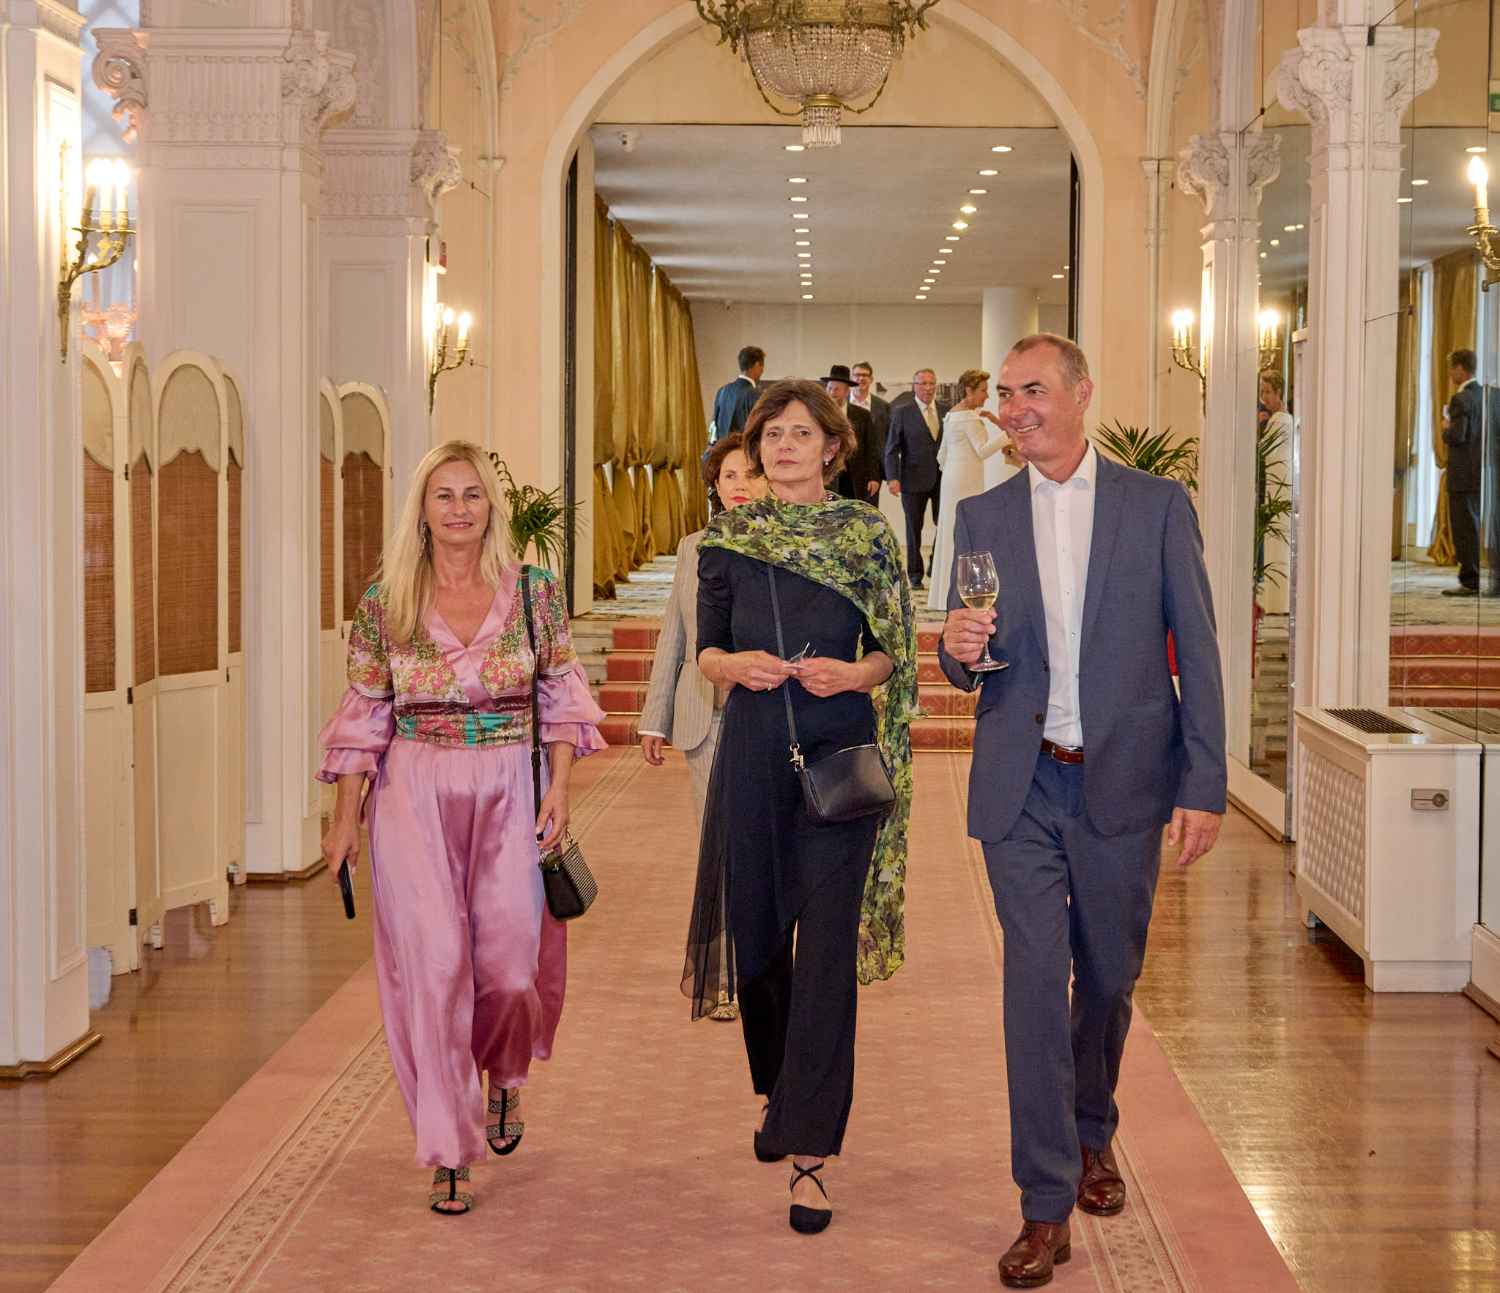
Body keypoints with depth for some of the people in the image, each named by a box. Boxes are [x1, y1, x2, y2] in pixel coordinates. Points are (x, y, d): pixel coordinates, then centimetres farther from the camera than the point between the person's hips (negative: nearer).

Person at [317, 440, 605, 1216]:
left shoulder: (534, 592, 2)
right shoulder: (384, 604, 1)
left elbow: (561, 698, 6)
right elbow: (363, 717, 5)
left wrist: (559, 788, -4)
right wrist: (345, 821, 3)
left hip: (510, 790, 1)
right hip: (416, 795, 0)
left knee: (510, 963, -1)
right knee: (433, 964, -5)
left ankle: (504, 1076, 35)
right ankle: (447, 1154, 5)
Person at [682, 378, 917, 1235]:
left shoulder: (868, 534, 2)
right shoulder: (728, 539, 7)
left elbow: (893, 651, 5)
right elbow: (707, 651, 9)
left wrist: (851, 673, -15)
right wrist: (737, 665, -13)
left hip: (840, 752, -2)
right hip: (754, 748, 2)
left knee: (826, 947, -6)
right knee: (756, 932, 9)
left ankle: (812, 1153, -4)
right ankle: (780, 1094, 36)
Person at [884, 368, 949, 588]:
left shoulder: (947, 410, 7)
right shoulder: (902, 412, -1)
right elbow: (891, 448, -3)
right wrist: (892, 478, -13)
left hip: (944, 478, 2)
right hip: (914, 478, -2)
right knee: (914, 528, 6)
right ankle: (915, 573, 16)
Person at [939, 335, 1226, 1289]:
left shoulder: (1158, 506, 0)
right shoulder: (981, 518, 7)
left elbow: (1197, 653, -1)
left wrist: (1204, 784, -7)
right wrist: (960, 651, -12)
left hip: (1123, 782, -1)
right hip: (1023, 787, 1)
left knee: (1109, 977, 12)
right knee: (1035, 977, -4)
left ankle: (1092, 1133, 38)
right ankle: (1048, 1203, 0)